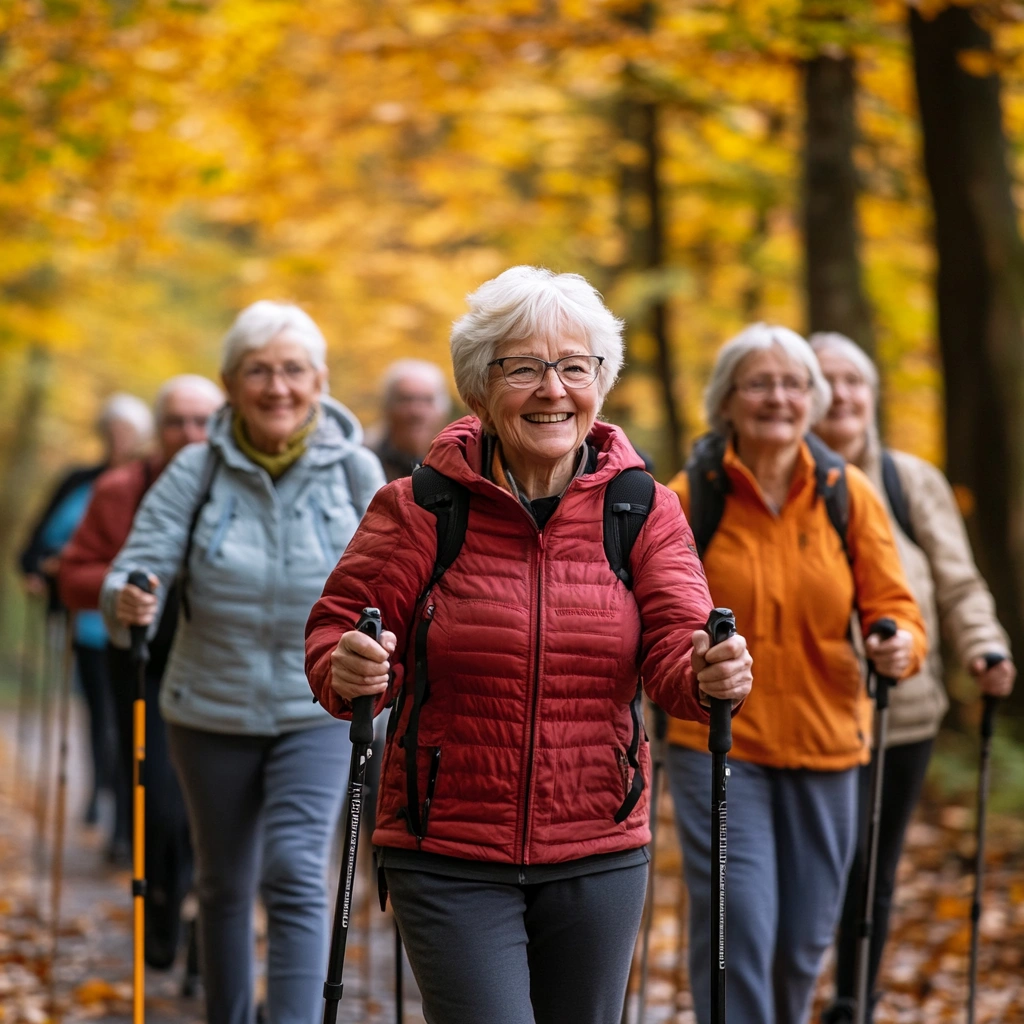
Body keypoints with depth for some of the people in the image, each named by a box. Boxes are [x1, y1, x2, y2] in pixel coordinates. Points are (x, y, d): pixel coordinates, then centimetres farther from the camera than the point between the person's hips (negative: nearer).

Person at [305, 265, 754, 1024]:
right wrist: (348, 670, -26)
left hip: (598, 857, 3)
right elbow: (337, 629, -2)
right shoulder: (419, 509, -5)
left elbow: (676, 645, -8)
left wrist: (710, 674, -31)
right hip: (447, 858, -3)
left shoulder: (643, 510, 1)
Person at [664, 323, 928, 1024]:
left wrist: (901, 643, -21)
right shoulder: (688, 497, -4)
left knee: (805, 939, 9)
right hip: (717, 739, -2)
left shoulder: (850, 496, 1)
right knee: (738, 923, -12)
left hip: (822, 741, 3)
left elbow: (890, 601, 1)